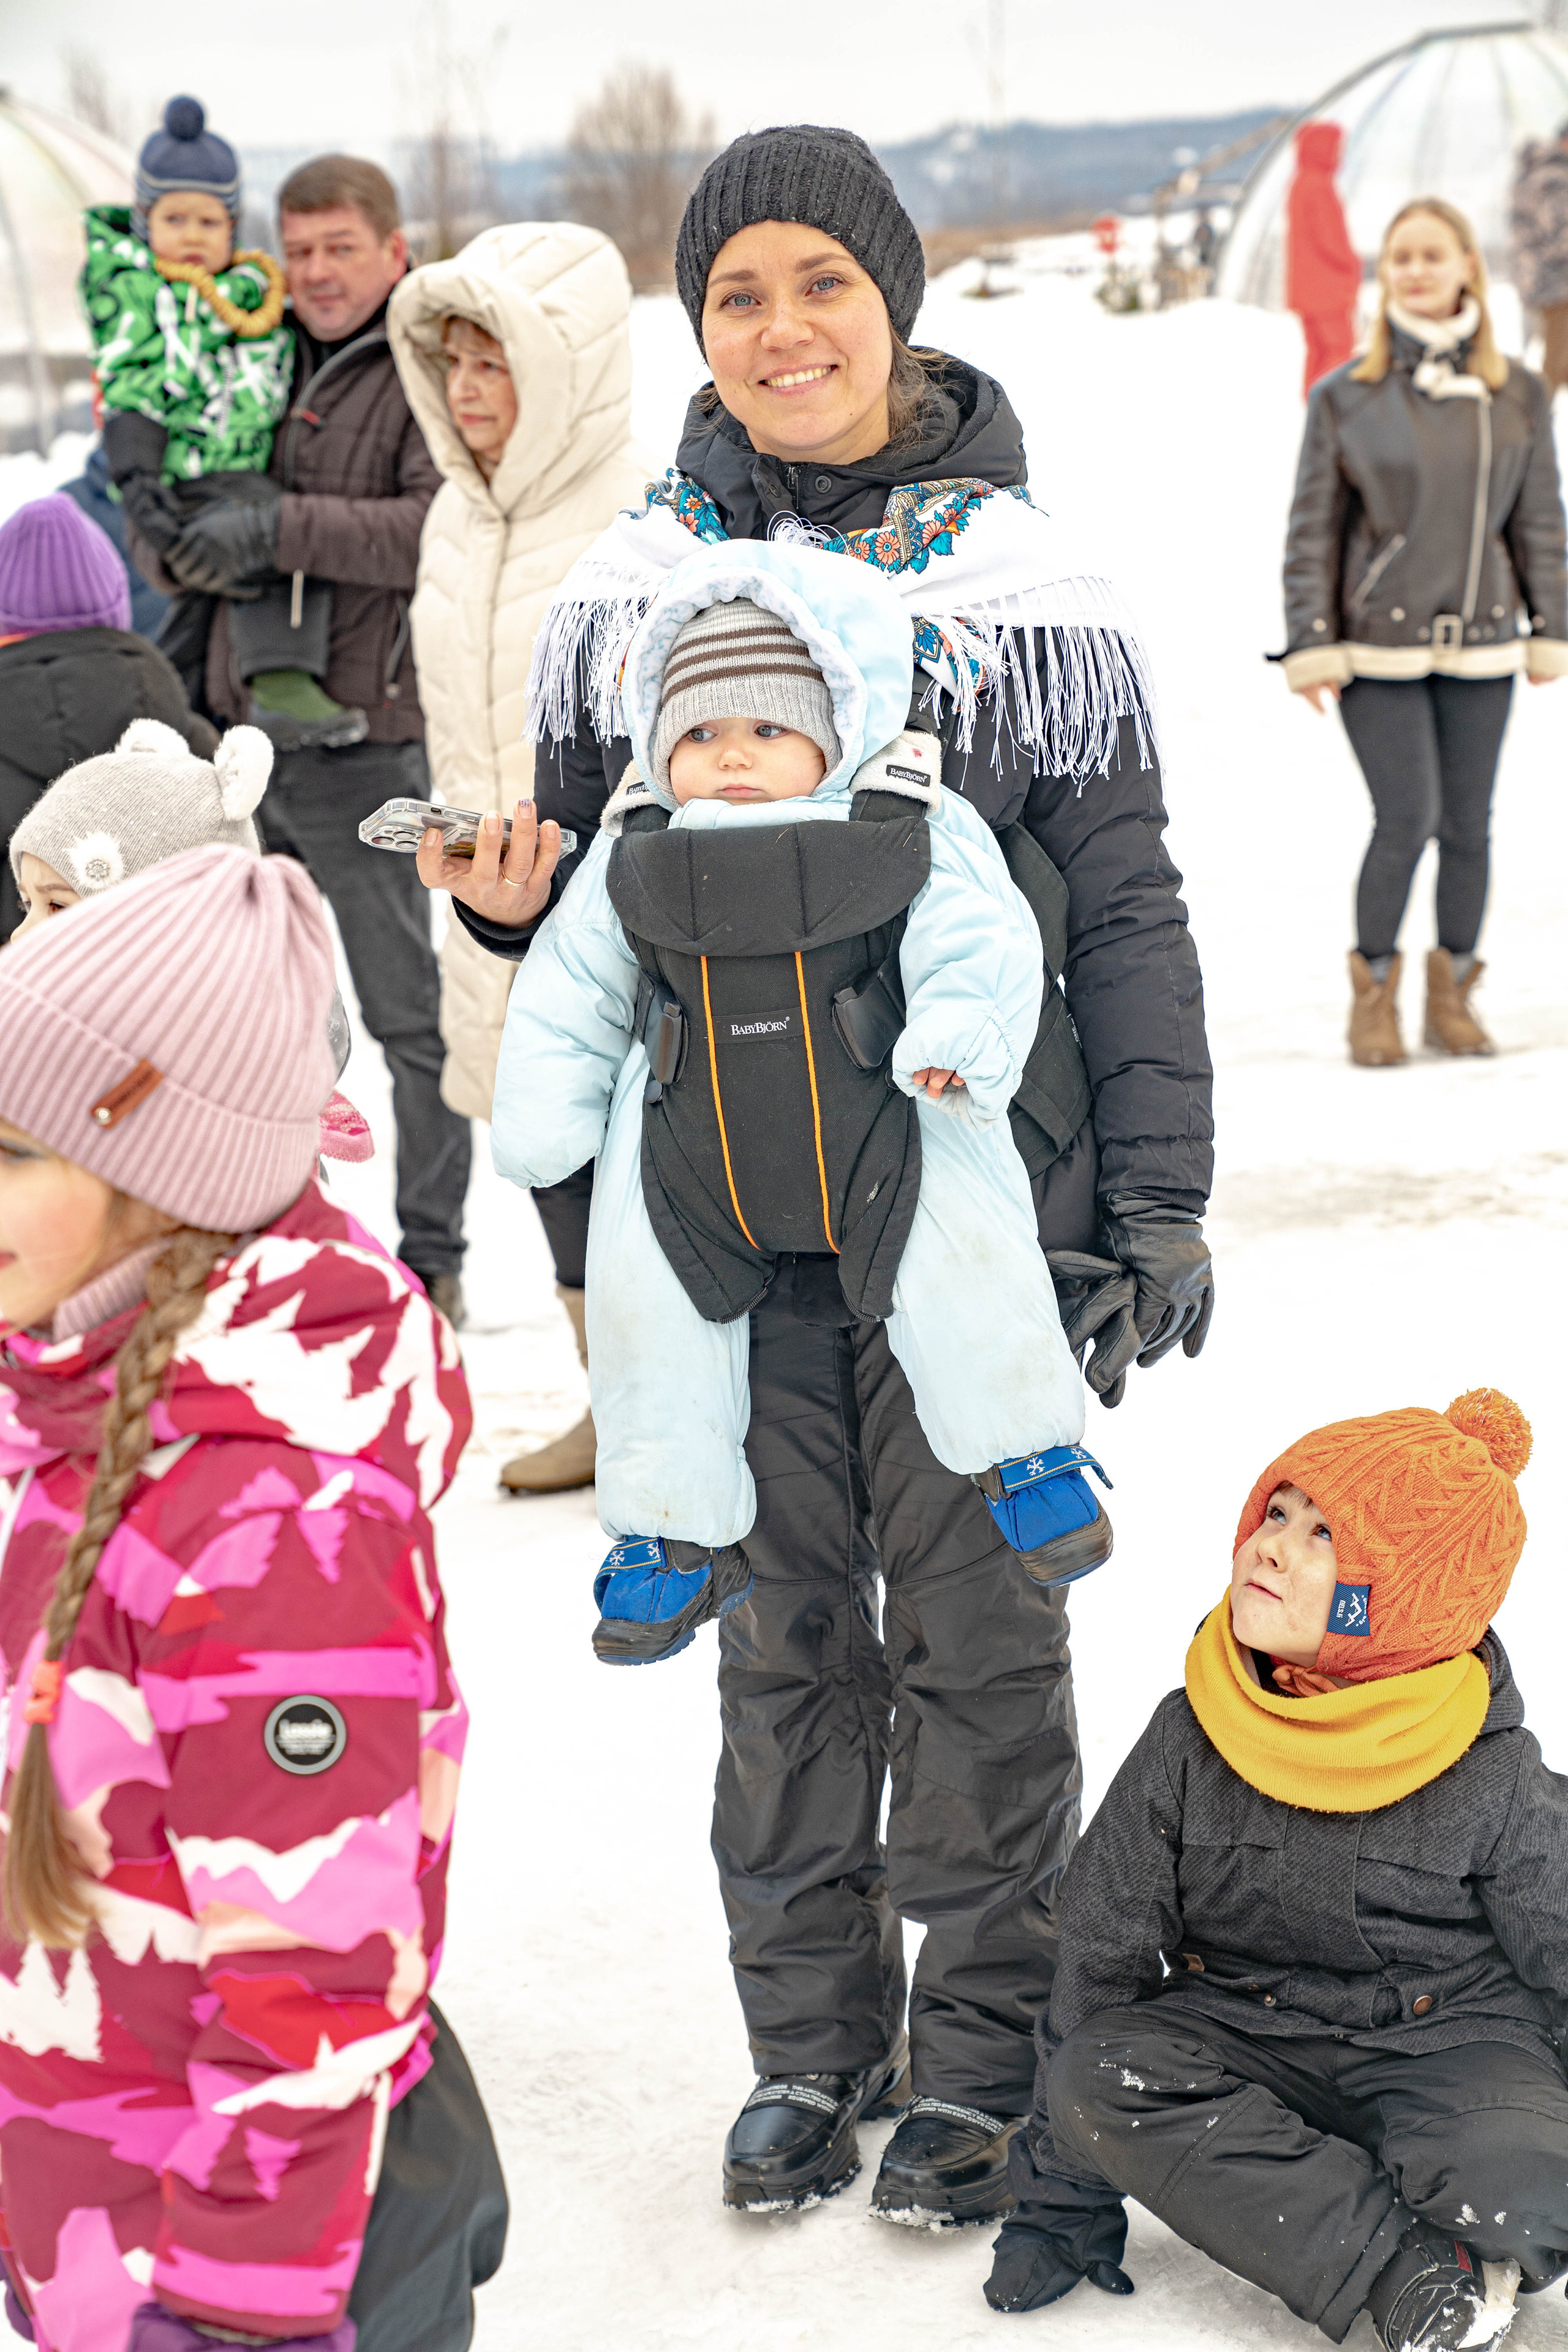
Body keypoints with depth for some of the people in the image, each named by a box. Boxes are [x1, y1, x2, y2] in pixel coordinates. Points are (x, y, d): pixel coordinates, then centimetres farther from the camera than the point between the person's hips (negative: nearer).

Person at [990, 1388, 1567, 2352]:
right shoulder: (1191, 1740, -5)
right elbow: (1102, 1954, 1)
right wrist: (1063, 2204, 1)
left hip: (1447, 2039, -3)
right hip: (1245, 2039, 3)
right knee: (1098, 2074, -29)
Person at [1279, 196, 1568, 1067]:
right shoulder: (1345, 397, 0)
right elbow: (1313, 529, 1)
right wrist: (1310, 644, -4)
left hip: (1482, 646, 3)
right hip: (1379, 647, -3)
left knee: (1468, 825, 4)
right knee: (1407, 819, -10)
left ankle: (1454, 994, 20)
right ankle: (1375, 993, 7)